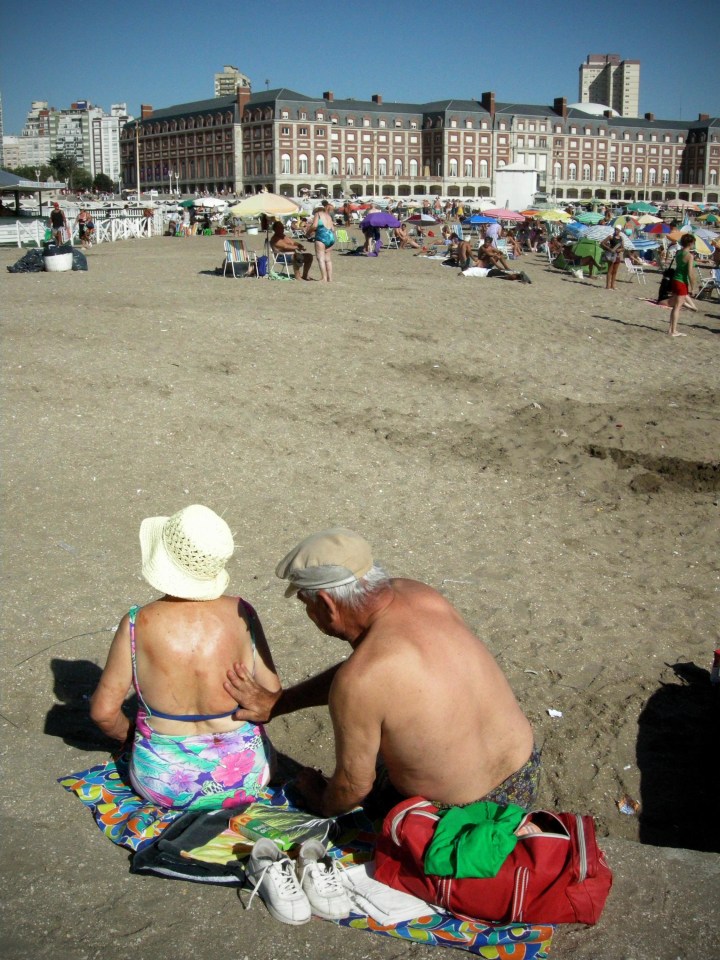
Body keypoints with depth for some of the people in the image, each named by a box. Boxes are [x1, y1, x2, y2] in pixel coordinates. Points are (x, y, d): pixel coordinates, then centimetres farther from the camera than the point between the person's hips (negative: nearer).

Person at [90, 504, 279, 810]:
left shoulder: (138, 625, -18)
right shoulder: (240, 614, -15)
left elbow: (104, 711, -11)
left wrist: (129, 735, 11)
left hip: (163, 785, 0)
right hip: (245, 780, 0)